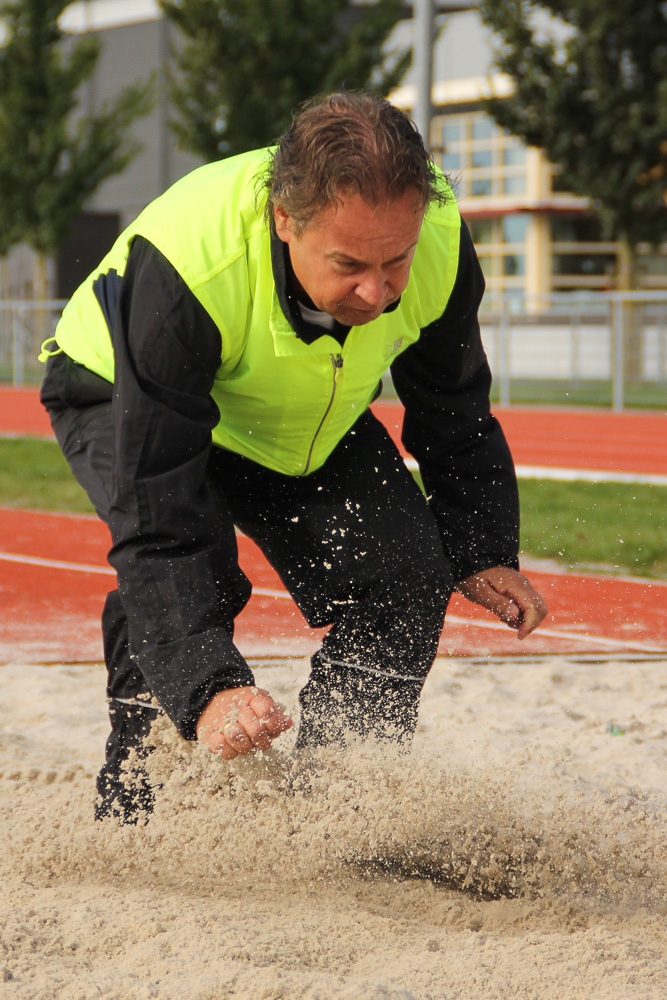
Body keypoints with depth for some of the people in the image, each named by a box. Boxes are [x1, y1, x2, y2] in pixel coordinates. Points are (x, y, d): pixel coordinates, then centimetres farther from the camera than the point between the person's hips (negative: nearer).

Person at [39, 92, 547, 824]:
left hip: (306, 419, 5)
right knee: (191, 568, -31)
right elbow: (157, 522, -44)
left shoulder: (440, 248, -29)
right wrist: (207, 691, -54)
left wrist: (483, 552, -11)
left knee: (404, 572, -13)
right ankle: (132, 817, -14)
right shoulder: (182, 266, -44)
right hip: (122, 396, -4)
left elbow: (454, 409, -4)